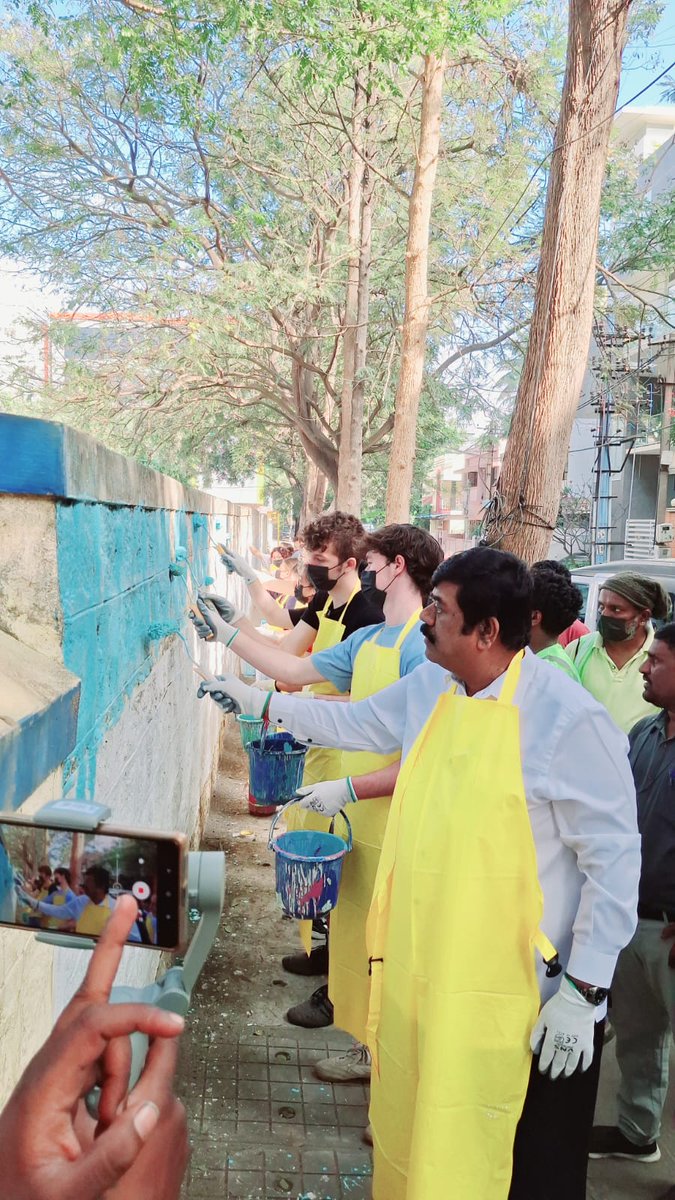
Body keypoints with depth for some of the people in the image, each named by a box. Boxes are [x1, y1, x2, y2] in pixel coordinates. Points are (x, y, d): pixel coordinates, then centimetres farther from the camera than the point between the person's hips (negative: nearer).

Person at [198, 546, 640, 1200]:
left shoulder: (568, 718, -20)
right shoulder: (428, 689, 1)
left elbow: (613, 859, -16)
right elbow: (354, 721, 20)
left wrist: (584, 992, -14)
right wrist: (256, 701, 26)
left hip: (527, 1009, -6)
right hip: (427, 985, 7)